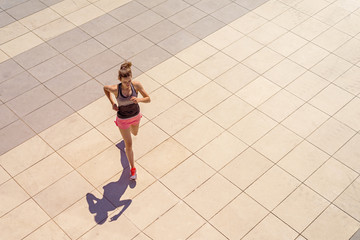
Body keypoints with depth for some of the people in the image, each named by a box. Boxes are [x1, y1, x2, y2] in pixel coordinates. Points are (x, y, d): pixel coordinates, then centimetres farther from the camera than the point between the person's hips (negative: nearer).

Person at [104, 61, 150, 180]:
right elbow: (105, 88, -8)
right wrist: (112, 103, -13)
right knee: (129, 145, 8)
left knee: (134, 133, 34)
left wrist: (138, 99, -39)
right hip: (123, 118, -3)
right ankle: (132, 168, 30)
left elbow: (148, 99, -18)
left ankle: (129, 129, 73)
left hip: (135, 114, 3)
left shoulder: (136, 85, -27)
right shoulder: (115, 89, -32)